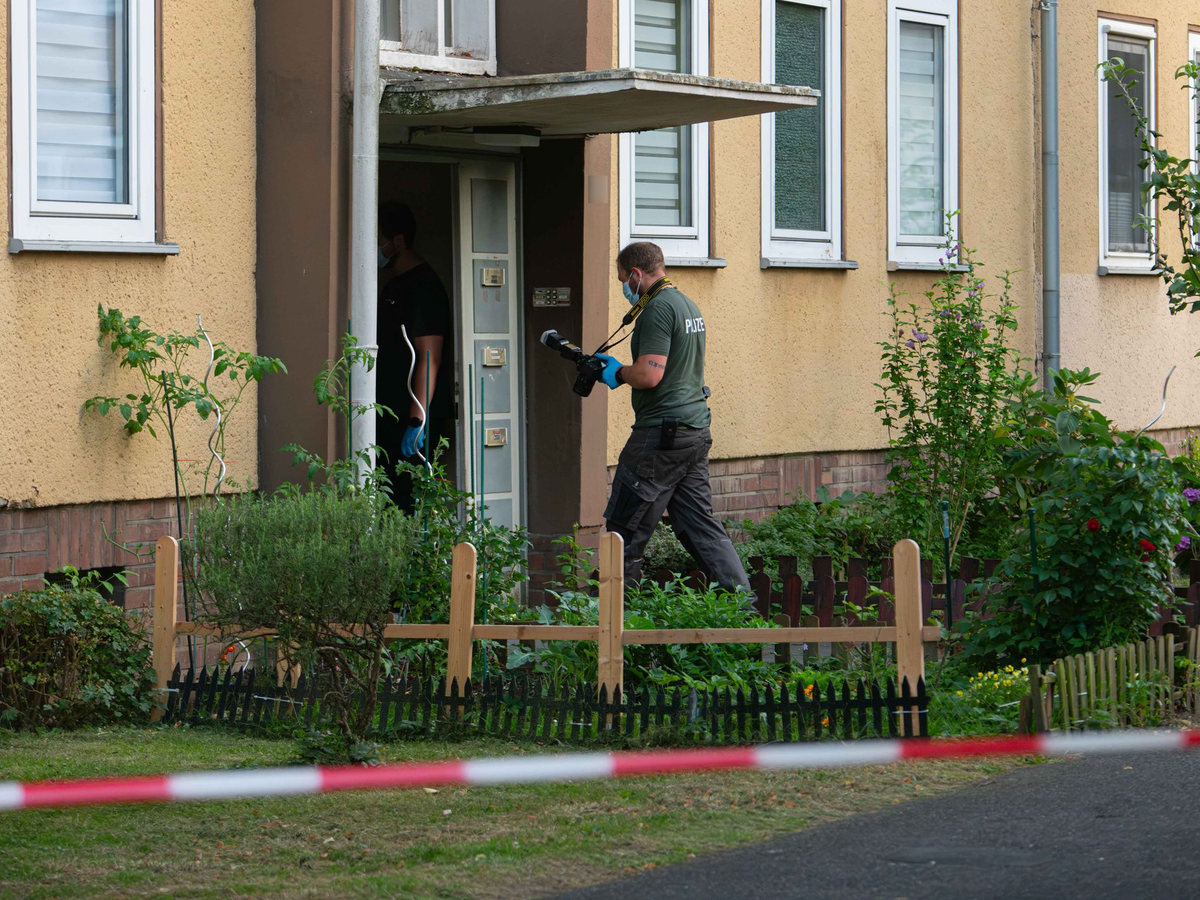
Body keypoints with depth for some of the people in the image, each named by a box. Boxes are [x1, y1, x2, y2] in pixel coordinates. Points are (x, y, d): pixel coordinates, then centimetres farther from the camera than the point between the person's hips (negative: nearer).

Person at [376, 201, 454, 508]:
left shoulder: (423, 285, -12)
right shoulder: (392, 283, 18)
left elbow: (429, 357, -19)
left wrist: (416, 421, -24)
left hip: (412, 417, -9)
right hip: (391, 414, 9)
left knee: (406, 494, -12)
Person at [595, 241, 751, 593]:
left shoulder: (658, 309, -14)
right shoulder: (687, 304, 18)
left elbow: (649, 375, -22)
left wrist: (618, 373, -3)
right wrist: (622, 368, 20)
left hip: (662, 434, -10)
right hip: (696, 432, 10)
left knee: (625, 531, -2)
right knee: (701, 526, 10)